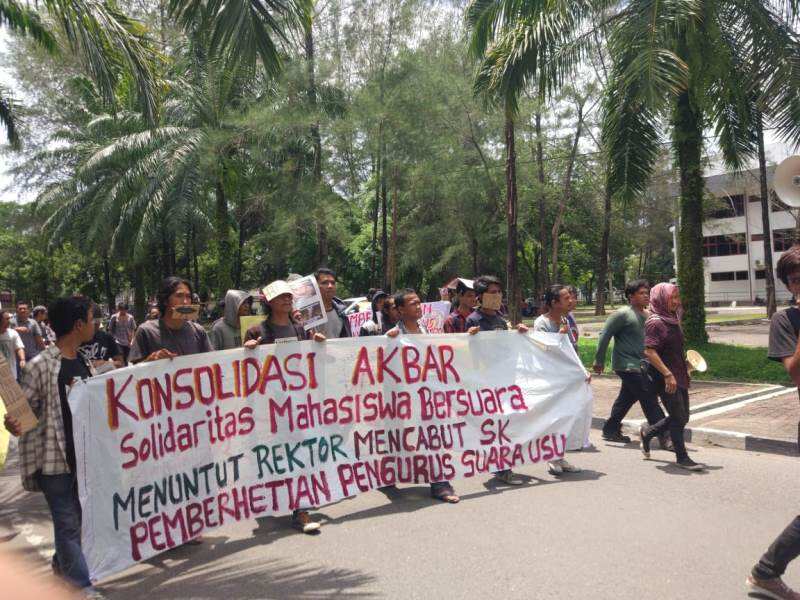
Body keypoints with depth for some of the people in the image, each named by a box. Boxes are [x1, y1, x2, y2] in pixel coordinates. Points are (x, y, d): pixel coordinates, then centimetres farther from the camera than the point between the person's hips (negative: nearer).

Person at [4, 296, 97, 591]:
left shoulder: (84, 363, 8)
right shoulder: (41, 365, -14)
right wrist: (13, 423, -33)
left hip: (84, 454, 7)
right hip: (54, 457, -7)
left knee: (81, 518, 19)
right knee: (68, 523, 3)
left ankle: (62, 562, 43)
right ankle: (85, 584, 14)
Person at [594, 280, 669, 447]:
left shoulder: (648, 315, 13)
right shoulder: (623, 314, -11)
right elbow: (605, 336, -12)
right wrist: (599, 360, -11)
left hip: (640, 365, 9)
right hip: (628, 365, -9)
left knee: (626, 398, 15)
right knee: (649, 400, -9)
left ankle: (610, 430, 27)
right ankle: (665, 436, -4)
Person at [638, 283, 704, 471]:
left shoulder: (672, 320, 11)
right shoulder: (655, 322, -15)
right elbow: (649, 352, -22)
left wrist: (685, 367, 19)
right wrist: (667, 374, -25)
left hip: (679, 376, 9)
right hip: (664, 378, -9)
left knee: (682, 417, 13)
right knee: (678, 417, -3)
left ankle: (648, 432, 32)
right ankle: (682, 457, 13)